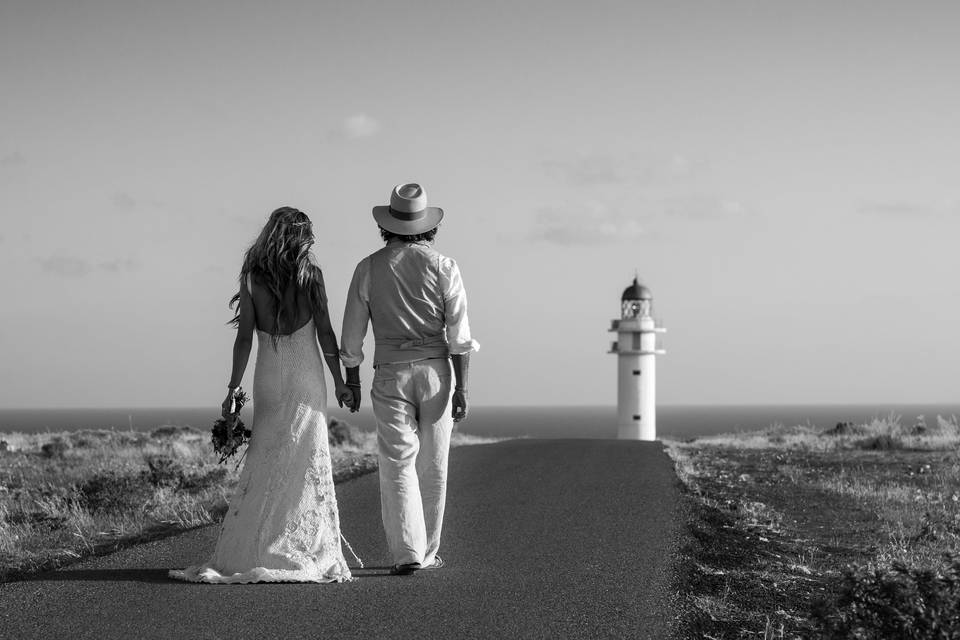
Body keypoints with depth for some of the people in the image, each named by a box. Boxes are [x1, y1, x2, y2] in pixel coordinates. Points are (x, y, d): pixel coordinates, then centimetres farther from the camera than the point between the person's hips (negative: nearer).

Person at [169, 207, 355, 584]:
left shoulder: (252, 277, 0)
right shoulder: (311, 275, -3)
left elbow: (244, 337, -3)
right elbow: (325, 332, -3)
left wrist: (234, 387, 1)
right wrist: (339, 381, 5)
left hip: (268, 377, 1)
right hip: (306, 376, -1)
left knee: (264, 464, 7)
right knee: (307, 462, 2)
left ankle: (245, 553, 3)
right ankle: (305, 553, 2)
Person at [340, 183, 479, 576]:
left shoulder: (368, 268, 2)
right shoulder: (443, 267, -1)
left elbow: (352, 334, 5)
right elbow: (459, 333, -5)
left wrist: (352, 381, 16)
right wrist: (462, 387, -3)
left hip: (390, 374, 0)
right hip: (435, 368, 1)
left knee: (397, 466, -2)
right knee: (433, 468, 11)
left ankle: (407, 554, -13)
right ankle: (427, 552, 19)